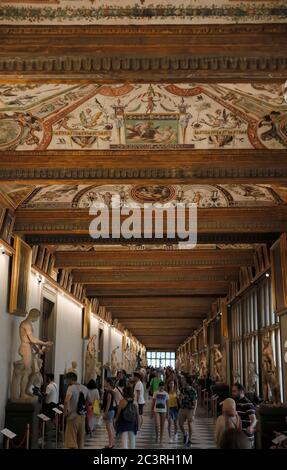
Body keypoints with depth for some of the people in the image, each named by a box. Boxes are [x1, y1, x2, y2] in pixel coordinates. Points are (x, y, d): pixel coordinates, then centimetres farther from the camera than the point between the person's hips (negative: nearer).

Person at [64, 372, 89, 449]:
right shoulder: (85, 388, 8)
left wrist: (65, 411, -16)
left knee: (72, 440, -1)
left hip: (73, 416, -6)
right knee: (80, 440, 16)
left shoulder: (71, 388, -13)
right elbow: (87, 402, 16)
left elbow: (66, 401, -29)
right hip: (82, 416, 6)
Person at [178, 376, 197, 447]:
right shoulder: (182, 389, 2)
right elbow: (179, 399, 14)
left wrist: (194, 412, -18)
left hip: (190, 410, -4)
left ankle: (189, 440, 18)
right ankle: (185, 435, 29)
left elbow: (195, 402, -11)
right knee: (180, 424, 1)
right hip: (182, 409, 4)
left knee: (189, 425, 4)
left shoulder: (193, 391, -12)